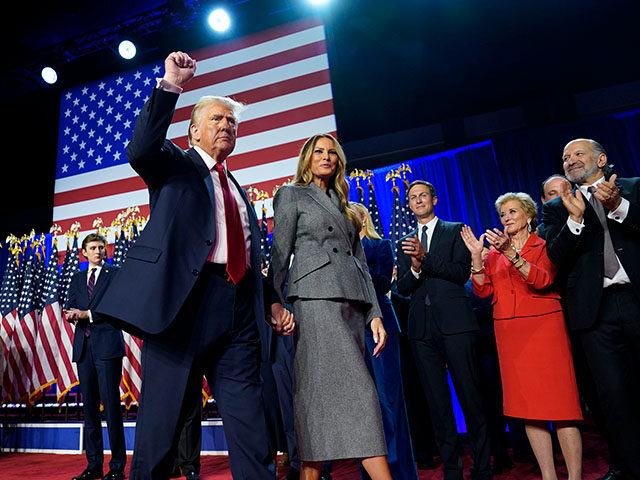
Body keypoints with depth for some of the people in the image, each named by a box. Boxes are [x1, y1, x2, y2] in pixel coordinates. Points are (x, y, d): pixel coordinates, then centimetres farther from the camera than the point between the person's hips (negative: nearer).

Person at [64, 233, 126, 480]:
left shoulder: (116, 274, 4)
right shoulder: (77, 278, 20)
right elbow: (70, 308, 16)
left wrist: (88, 314, -10)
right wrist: (72, 314, -6)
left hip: (107, 344, -5)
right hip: (83, 346, 5)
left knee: (111, 404, -6)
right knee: (89, 406, 9)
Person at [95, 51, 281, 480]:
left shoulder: (239, 190, 26)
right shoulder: (175, 164, 12)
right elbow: (140, 150, -12)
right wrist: (170, 86, -16)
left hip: (239, 313, 5)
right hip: (182, 300, -5)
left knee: (252, 434, 6)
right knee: (162, 424, 2)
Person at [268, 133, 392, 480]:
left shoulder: (344, 206, 25)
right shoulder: (291, 195, 10)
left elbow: (360, 261, 19)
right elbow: (279, 255, 2)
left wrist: (374, 313, 10)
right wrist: (276, 302, -10)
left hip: (353, 302, 6)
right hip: (317, 298, -6)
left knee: (325, 393, 3)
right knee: (357, 388, -14)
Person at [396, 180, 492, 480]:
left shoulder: (455, 231, 8)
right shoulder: (405, 243, 17)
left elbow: (462, 272, -5)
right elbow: (402, 288, 9)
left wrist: (425, 257, -16)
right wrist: (415, 268, -12)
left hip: (455, 323, -3)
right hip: (422, 328, 3)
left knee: (470, 396, 1)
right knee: (437, 402, 8)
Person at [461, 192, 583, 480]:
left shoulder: (544, 245, 3)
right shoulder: (495, 252, 13)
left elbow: (542, 280, -15)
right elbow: (483, 291, 3)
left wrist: (511, 255, -26)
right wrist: (476, 255, -8)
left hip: (543, 326, -3)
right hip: (508, 332, 4)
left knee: (559, 401, -4)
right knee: (528, 405, 5)